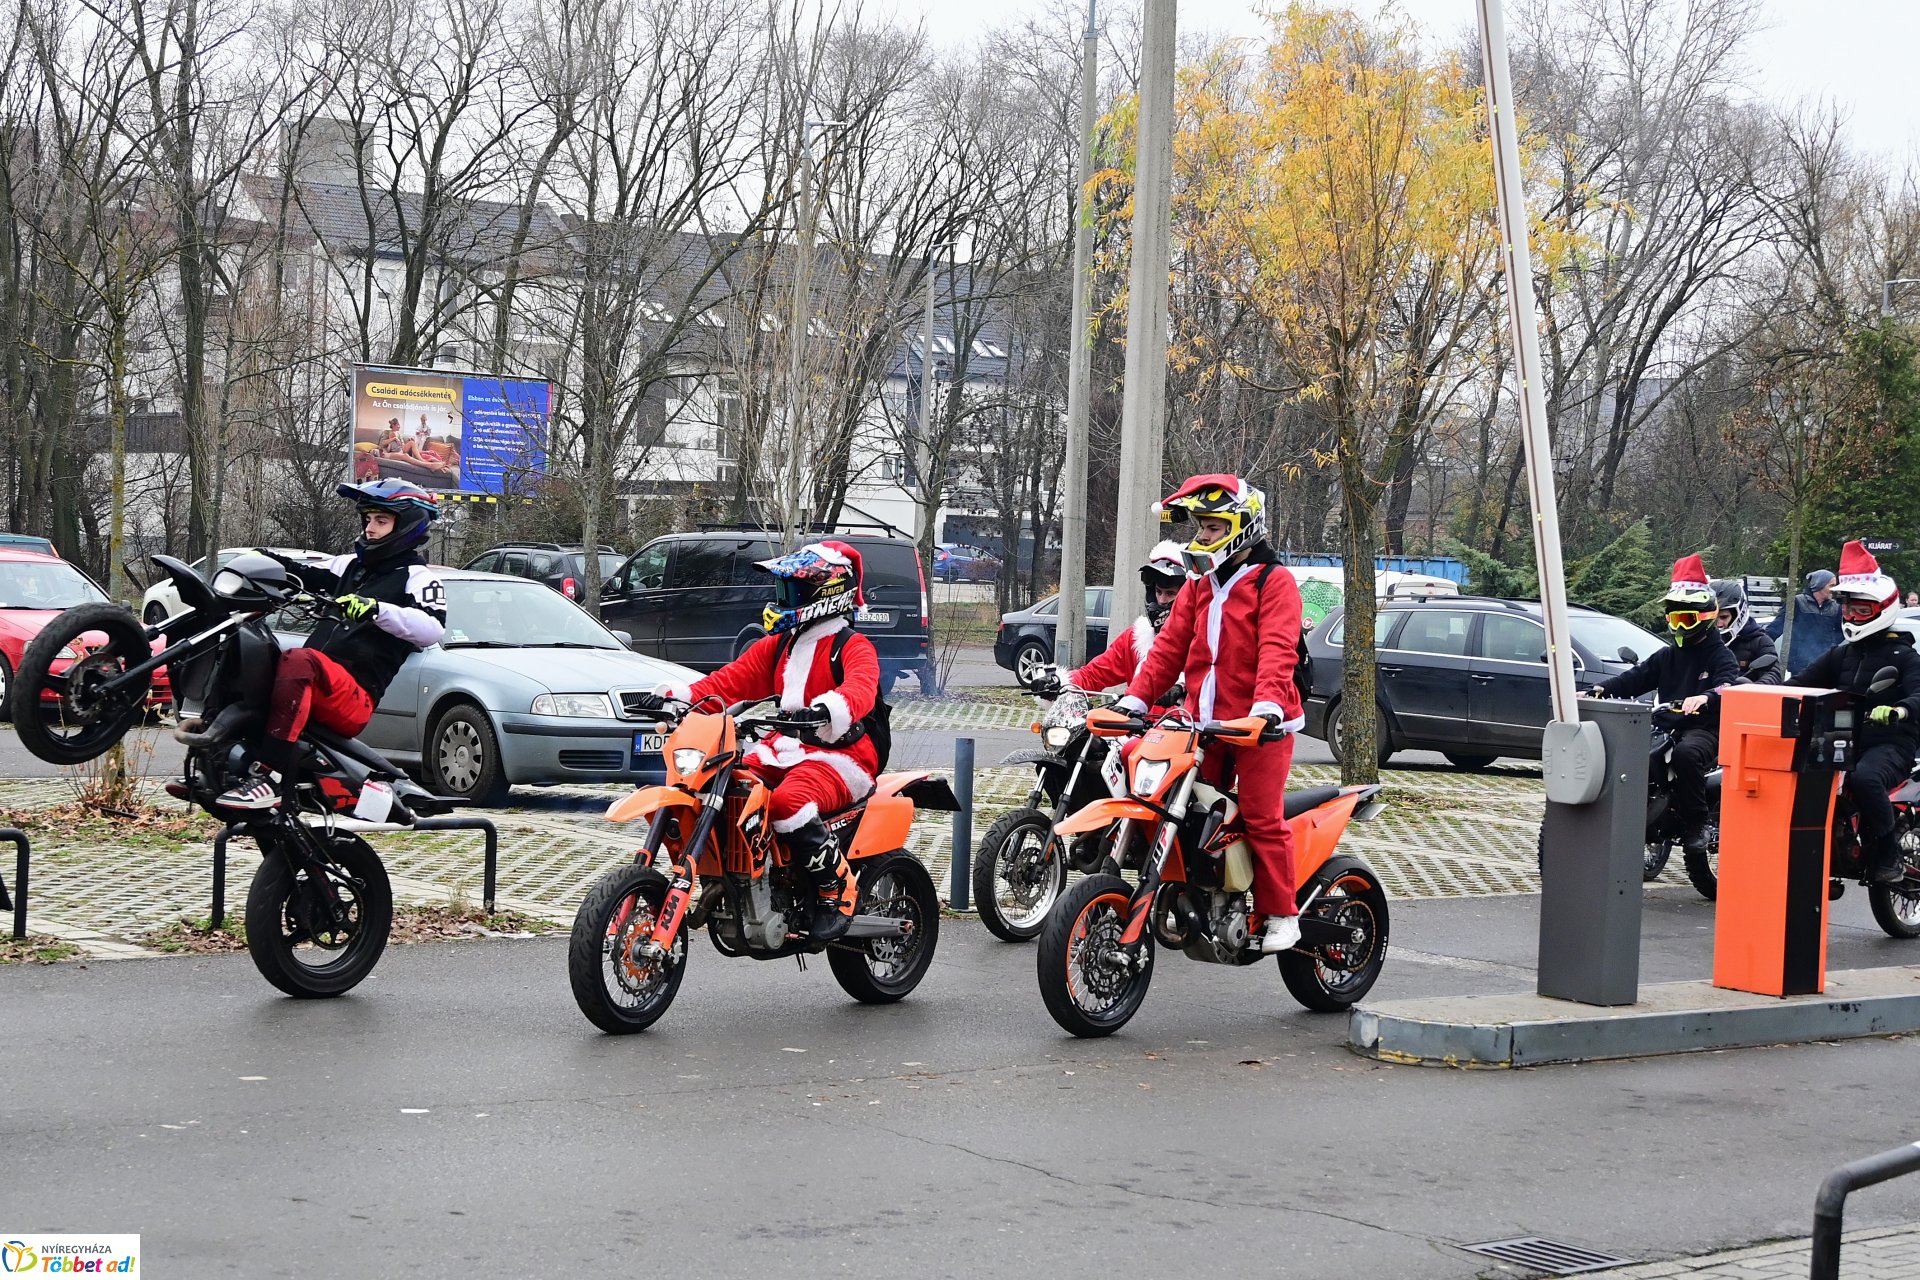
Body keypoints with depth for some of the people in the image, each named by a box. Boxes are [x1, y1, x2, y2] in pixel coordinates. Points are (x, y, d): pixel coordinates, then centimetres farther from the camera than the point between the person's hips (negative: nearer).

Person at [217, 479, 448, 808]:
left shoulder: (418, 577, 3)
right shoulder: (352, 564, 27)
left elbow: (433, 629, -15)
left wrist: (377, 609, -28)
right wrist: (275, 562, -1)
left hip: (355, 699, -8)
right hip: (315, 685, 8)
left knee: (298, 662, -35)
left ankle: (266, 776, -44)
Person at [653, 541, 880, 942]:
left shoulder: (854, 648, -4)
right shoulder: (776, 646, 21)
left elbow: (860, 689, -26)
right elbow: (734, 678, 12)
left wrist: (829, 709, -49)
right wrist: (681, 695, -5)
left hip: (837, 755, -7)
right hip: (781, 751, 8)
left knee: (789, 801, -37)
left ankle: (838, 886, -21)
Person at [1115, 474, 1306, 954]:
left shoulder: (1273, 581, -5)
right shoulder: (1198, 585, 18)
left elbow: (1277, 649, -18)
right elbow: (1171, 645, 14)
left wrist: (1268, 702, -32)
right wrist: (1136, 697, 3)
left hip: (1260, 724, -7)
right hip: (1205, 720, 7)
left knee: (1262, 817, -9)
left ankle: (1280, 914, -1)